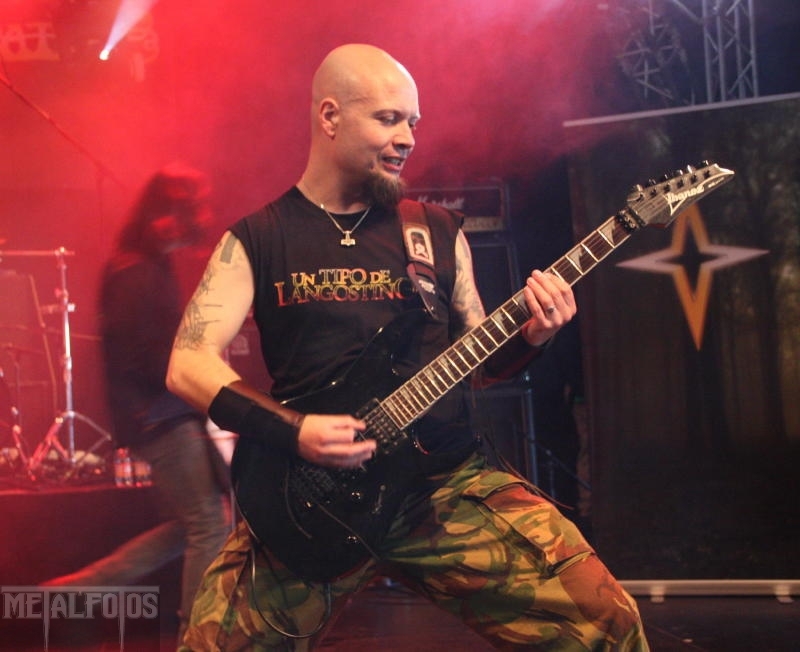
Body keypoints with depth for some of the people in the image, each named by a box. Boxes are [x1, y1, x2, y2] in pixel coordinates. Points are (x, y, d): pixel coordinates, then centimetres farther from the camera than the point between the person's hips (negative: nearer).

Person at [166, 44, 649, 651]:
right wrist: (292, 431, -16)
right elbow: (189, 365, -3)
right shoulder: (256, 240, 6)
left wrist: (529, 337, -4)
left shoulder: (440, 232, 14)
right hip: (312, 498, -1)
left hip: (449, 478, 2)